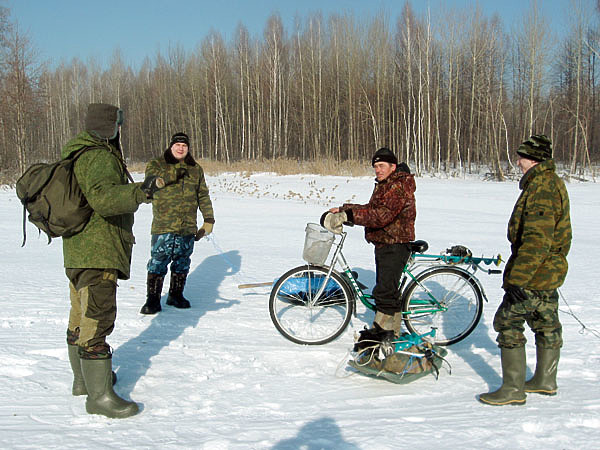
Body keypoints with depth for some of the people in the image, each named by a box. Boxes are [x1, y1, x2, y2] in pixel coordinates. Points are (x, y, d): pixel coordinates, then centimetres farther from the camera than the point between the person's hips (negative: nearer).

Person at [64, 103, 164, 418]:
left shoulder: (76, 157, 16)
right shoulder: (101, 158, -17)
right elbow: (103, 197, -35)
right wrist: (141, 192, -44)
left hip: (77, 251, 11)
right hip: (98, 253, -11)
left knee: (81, 317, 19)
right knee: (97, 319, -9)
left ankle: (83, 379, 34)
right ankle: (99, 395, -5)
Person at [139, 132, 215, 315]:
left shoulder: (196, 169, 15)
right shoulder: (157, 164, 6)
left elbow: (203, 196, 18)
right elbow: (151, 176, -17)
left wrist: (208, 220, 13)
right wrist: (174, 174, -21)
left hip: (188, 226, 4)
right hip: (163, 226, -3)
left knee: (182, 262, 11)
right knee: (158, 262, -6)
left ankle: (176, 295, 26)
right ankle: (153, 300, 2)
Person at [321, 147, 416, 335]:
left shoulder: (399, 186, -18)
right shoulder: (383, 185, 17)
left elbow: (382, 215, -29)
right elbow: (371, 208, 16)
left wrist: (349, 215, -31)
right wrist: (343, 209, 5)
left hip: (395, 247, -11)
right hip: (383, 244, 11)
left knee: (385, 292, -11)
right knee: (387, 289, 18)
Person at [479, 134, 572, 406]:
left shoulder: (541, 188, -21)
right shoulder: (553, 183, 13)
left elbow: (538, 240, -30)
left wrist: (517, 278, -31)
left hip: (533, 274, -11)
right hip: (551, 272, 11)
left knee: (507, 323, -5)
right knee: (546, 325, 19)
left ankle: (513, 390, 1)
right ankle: (546, 381, 33)